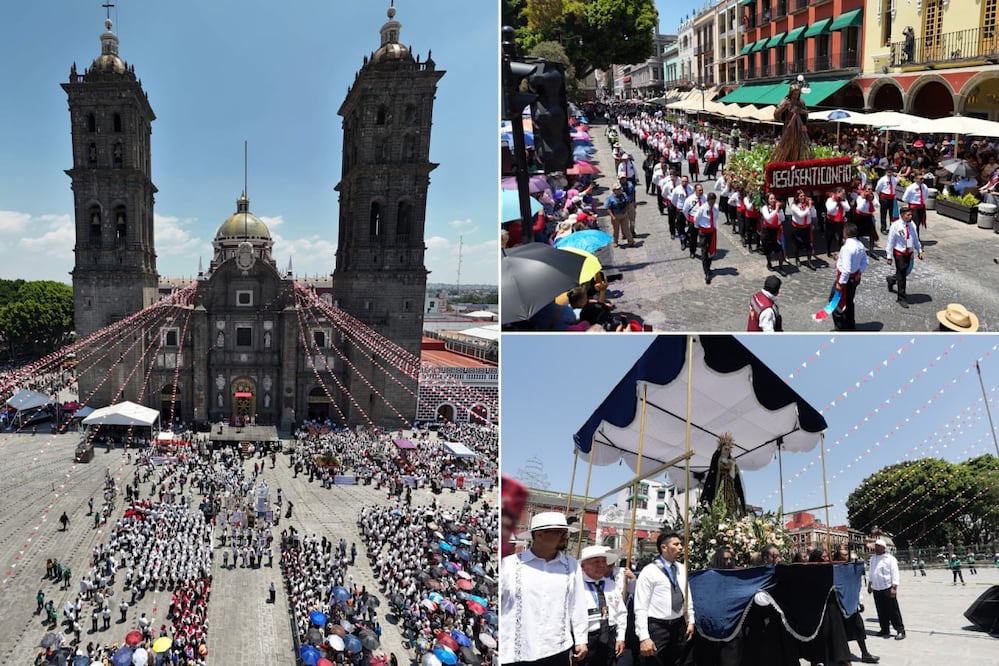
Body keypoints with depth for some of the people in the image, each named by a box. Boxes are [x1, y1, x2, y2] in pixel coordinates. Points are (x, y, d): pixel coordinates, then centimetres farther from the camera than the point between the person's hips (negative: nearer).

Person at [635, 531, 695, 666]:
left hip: (679, 626, 6)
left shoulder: (682, 569, 9)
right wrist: (644, 637, -19)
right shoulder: (649, 571, -11)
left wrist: (690, 621, 11)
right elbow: (640, 608, -13)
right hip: (657, 627, -6)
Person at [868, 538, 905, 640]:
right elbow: (870, 573, 22)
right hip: (876, 589, 6)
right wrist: (869, 585, 20)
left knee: (893, 611, -5)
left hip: (887, 588, -6)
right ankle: (885, 630, 20)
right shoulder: (873, 558, 13)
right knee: (881, 611, 11)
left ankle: (900, 630, 0)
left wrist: (894, 588, -18)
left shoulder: (890, 559, -8)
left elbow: (895, 574, -12)